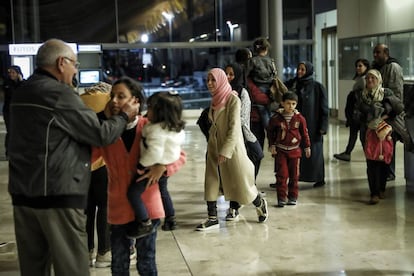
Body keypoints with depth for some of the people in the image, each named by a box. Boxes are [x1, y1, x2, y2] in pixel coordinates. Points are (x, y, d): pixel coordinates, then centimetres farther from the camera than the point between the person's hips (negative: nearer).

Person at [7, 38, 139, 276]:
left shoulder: (21, 94, 15)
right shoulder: (60, 93, -12)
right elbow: (101, 134, -9)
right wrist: (124, 116, 6)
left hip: (23, 193, 8)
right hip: (58, 194, -8)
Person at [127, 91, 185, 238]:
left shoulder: (156, 130, -31)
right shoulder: (178, 128, -3)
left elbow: (154, 152, -37)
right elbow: (180, 142, 12)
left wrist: (141, 165, -24)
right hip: (169, 164, 10)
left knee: (133, 192, -2)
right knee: (163, 190, 31)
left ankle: (144, 223, 0)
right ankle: (171, 218, 40)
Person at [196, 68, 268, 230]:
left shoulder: (233, 99, -13)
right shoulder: (215, 100, 8)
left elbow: (234, 127, -18)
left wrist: (225, 151, -22)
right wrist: (214, 145, 12)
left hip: (231, 145, -6)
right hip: (214, 145, 7)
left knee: (239, 182, 5)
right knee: (211, 181, 0)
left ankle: (260, 204, 30)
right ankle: (212, 218, 3)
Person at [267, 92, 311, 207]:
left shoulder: (299, 118, -3)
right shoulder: (276, 118, -6)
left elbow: (304, 133, 6)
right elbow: (270, 131, 5)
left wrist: (307, 147, 8)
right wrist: (272, 145, -1)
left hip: (294, 150, 1)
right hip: (280, 150, -1)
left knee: (294, 175, 7)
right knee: (281, 175, -3)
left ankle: (293, 197, 19)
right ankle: (281, 198, 4)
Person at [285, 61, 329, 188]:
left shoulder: (317, 87, -5)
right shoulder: (292, 84, 6)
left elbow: (324, 108, -6)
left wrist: (322, 126, -11)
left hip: (312, 125, -4)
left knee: (314, 151, 3)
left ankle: (319, 178, 15)